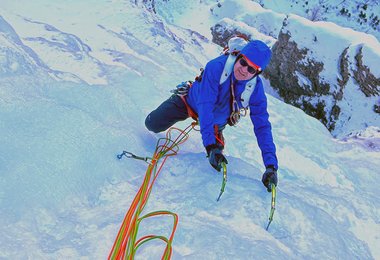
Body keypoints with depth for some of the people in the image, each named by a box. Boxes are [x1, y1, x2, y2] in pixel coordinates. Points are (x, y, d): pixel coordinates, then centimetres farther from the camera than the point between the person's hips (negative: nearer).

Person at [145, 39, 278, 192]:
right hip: (191, 101, -2)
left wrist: (271, 166, -39)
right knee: (153, 124, -7)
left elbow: (262, 127, -30)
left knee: (216, 151, -1)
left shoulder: (256, 88, -30)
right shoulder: (216, 66, -40)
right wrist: (210, 146, -54)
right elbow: (205, 105, -45)